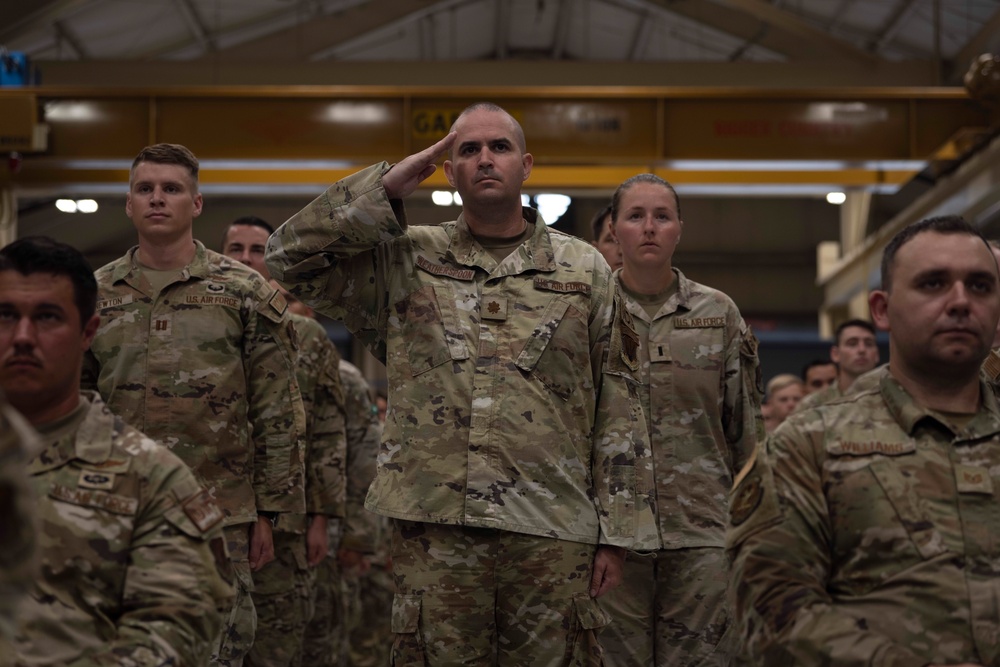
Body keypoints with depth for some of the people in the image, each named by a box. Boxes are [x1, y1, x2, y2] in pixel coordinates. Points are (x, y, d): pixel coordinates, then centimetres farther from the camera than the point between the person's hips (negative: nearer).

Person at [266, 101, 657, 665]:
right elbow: (293, 255, -1)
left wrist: (617, 533, 1)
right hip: (434, 530, 0)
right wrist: (390, 184, -1)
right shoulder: (406, 261, 9)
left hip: (553, 533, 0)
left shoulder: (585, 270, 8)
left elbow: (619, 413, 6)